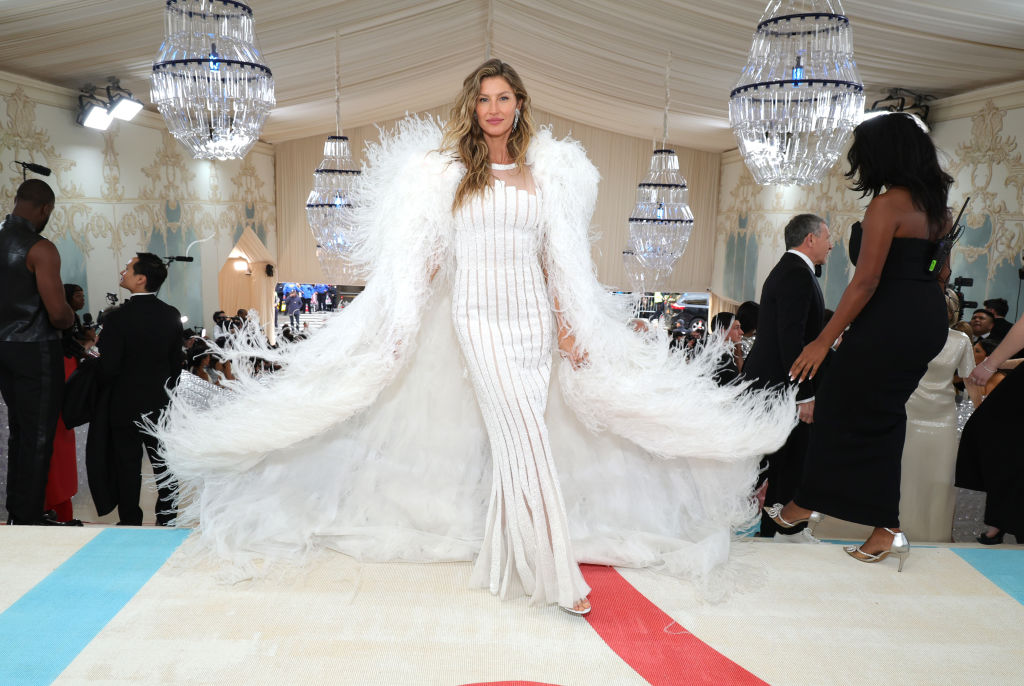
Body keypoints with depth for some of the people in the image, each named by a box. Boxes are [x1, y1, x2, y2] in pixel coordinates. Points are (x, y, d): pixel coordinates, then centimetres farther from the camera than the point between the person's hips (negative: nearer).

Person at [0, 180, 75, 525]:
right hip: (36, 351, -8)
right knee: (38, 437, 2)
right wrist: (70, 317, 0)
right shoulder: (40, 248, -17)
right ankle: (29, 518, 9)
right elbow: (59, 313, -21)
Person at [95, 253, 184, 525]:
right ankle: (167, 519, 20)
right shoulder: (172, 315, -4)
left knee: (127, 466, 9)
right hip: (161, 405, 4)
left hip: (126, 405, -4)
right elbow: (177, 360, 2)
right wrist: (164, 388, 14)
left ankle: (130, 522, 17)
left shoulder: (119, 318, -19)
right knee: (163, 464, 13)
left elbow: (108, 368, -18)